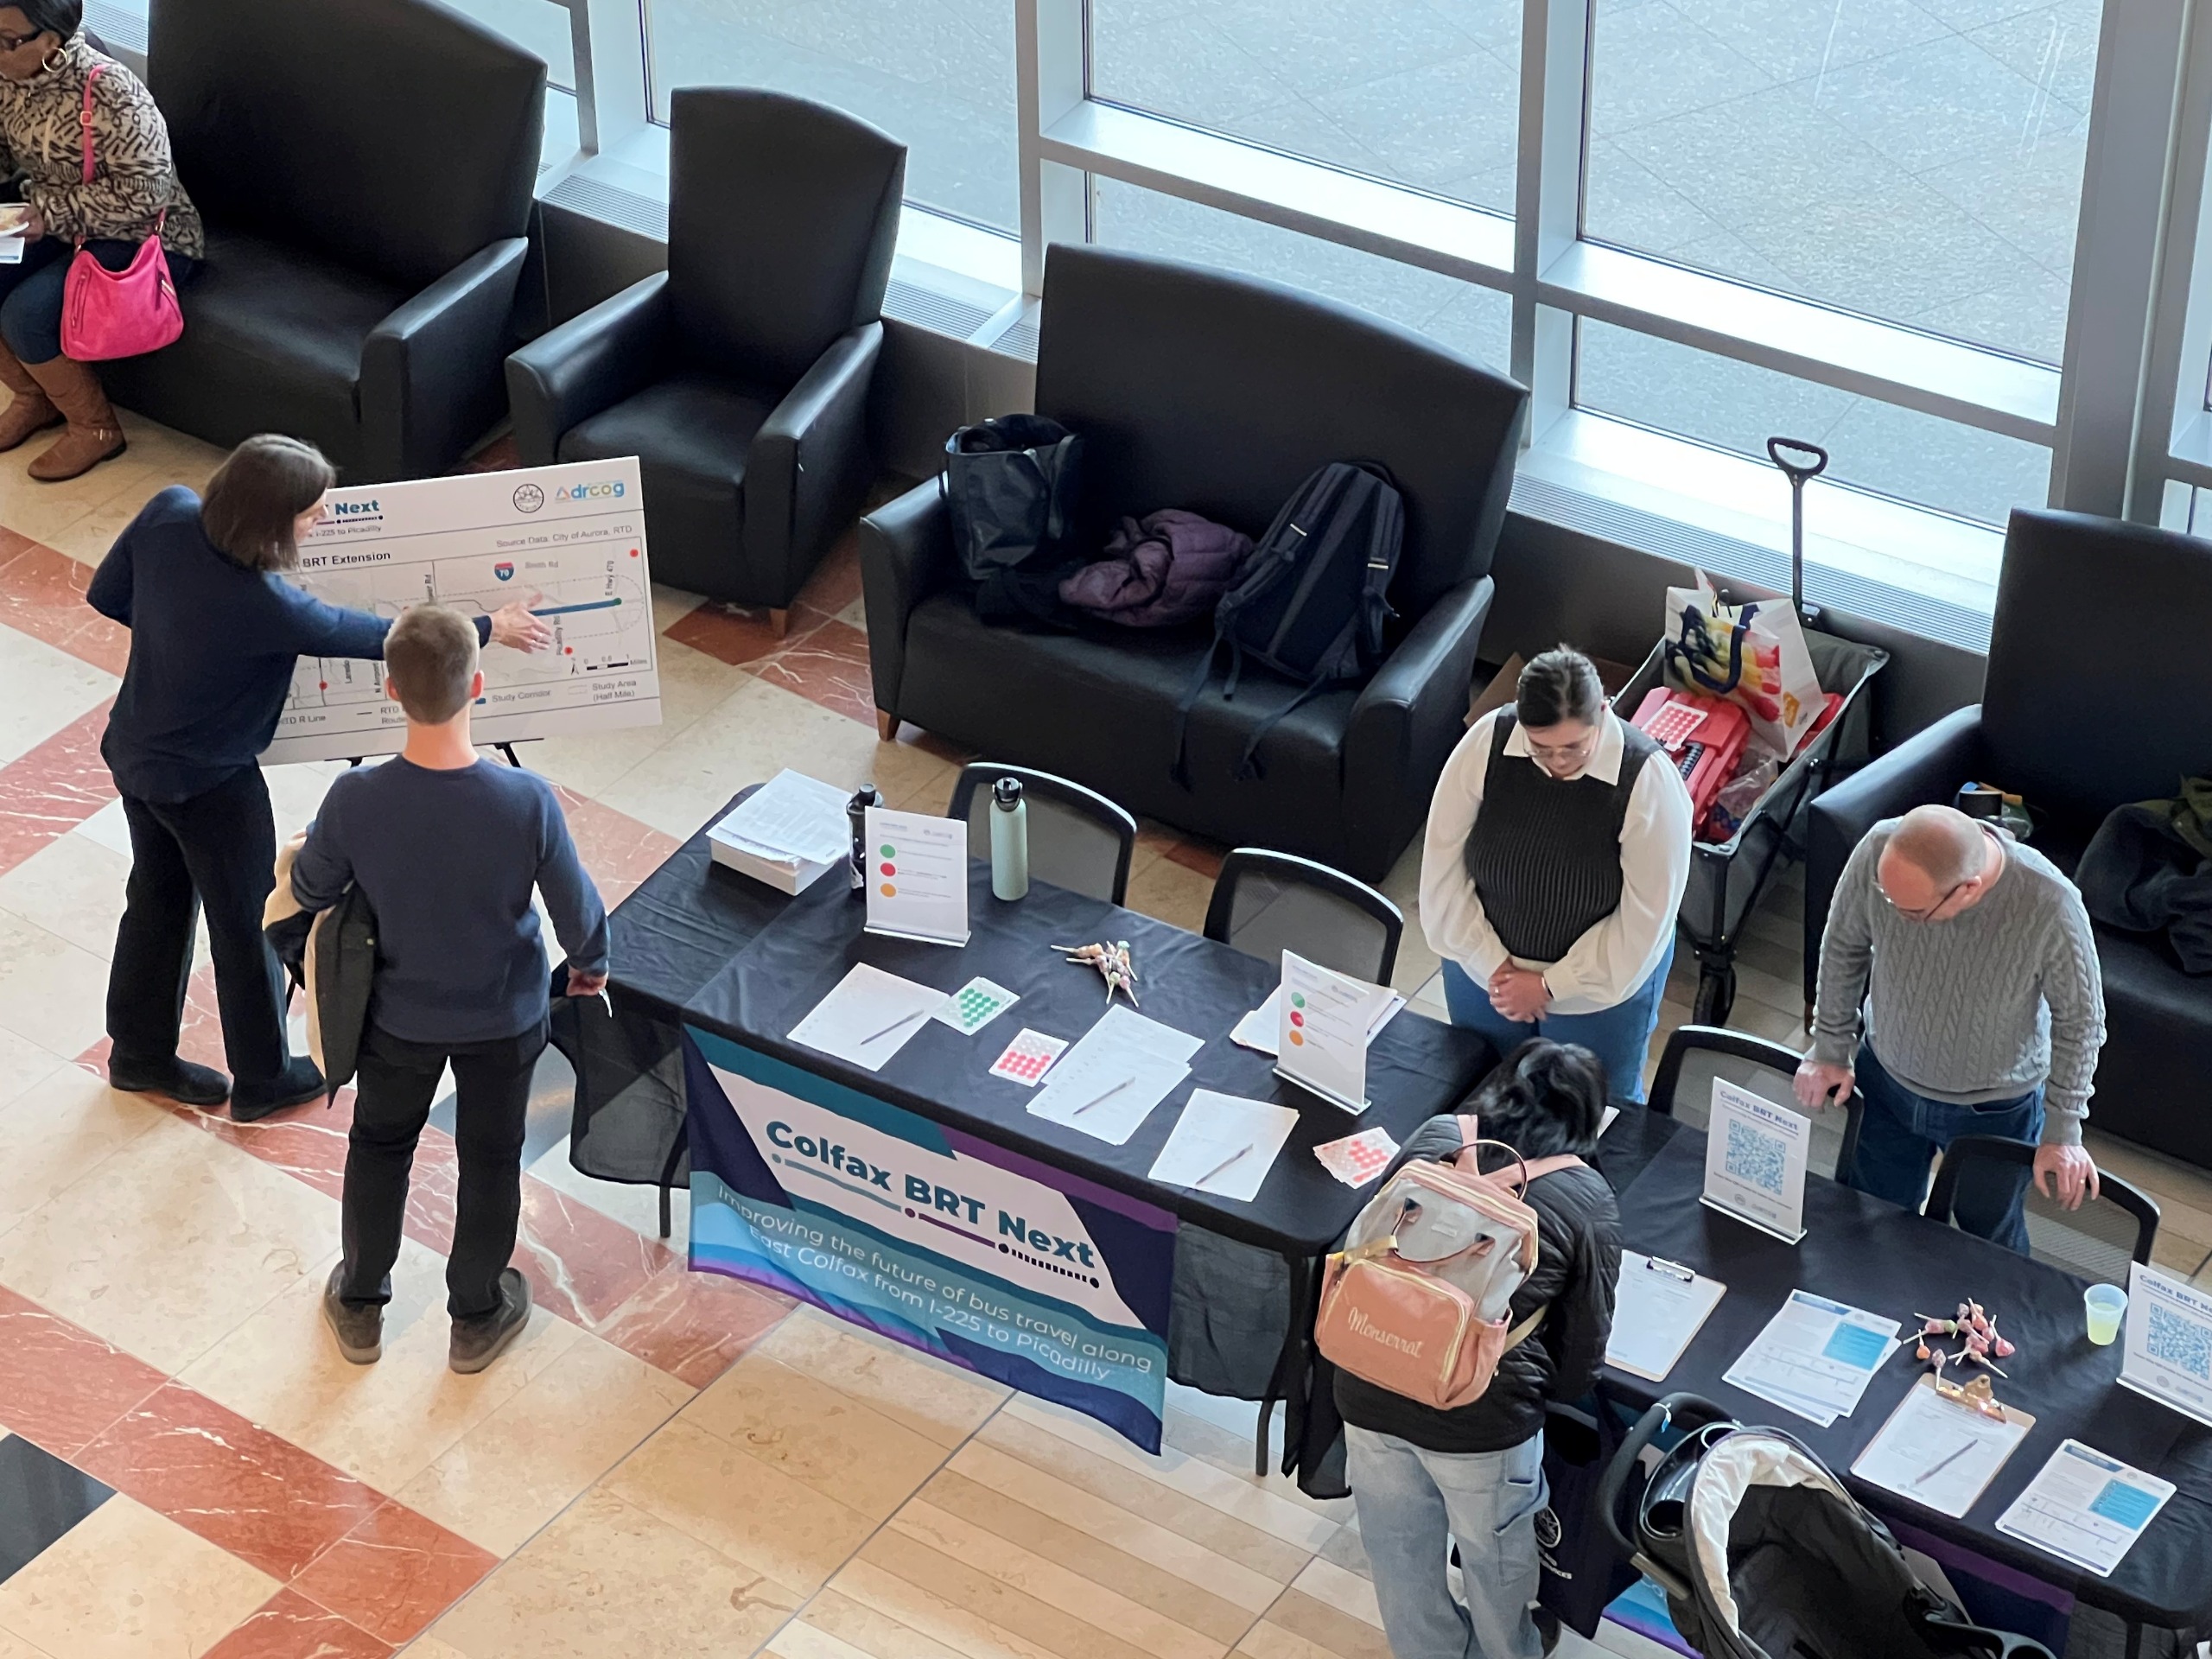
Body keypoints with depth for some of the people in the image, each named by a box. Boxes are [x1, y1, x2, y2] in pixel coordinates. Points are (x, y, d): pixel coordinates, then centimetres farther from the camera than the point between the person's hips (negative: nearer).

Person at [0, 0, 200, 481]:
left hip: (141, 240, -8)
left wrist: (53, 211, -26)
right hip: (57, 228, 8)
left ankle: (96, 428, -3)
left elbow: (145, 191, -26)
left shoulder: (109, 93, -27)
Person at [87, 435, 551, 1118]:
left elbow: (107, 594, -3)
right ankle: (263, 1078, 35)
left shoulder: (169, 513, -20)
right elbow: (370, 636, -21)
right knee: (247, 921, 15)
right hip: (208, 780, -7)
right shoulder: (263, 607, -36)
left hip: (133, 749, 7)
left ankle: (139, 1052, 45)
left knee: (158, 893, 26)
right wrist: (488, 628, -10)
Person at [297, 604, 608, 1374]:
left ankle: (360, 1306, 45)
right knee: (490, 1161, 24)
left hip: (399, 1016, 1)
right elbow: (577, 908, -17)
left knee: (380, 1145, 27)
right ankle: (477, 1317, 43)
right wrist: (591, 963, 6)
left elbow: (310, 890, -9)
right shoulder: (526, 800, -32)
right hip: (503, 1020, 0)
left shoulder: (355, 800, -30)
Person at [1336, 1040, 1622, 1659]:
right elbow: (1585, 1347, 5)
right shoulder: (1588, 1197, 0)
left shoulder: (1431, 1138, 7)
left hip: (1369, 1390, 3)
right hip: (1482, 1415, -3)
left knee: (1401, 1562, 28)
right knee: (1495, 1562, 28)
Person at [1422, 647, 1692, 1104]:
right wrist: (1491, 965, -15)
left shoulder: (1648, 780, -28)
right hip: (1485, 968, 2)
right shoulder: (1487, 743, -21)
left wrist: (1551, 986, -18)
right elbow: (1443, 862, -12)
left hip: (1597, 989, -2)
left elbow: (1645, 919, -21)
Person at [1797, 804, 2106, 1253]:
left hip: (1995, 1109, -2)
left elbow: (2079, 1020, -17)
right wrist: (1830, 1049, 0)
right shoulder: (1878, 852, -31)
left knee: (1990, 1244, 21)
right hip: (1885, 1078, 2)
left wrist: (2063, 1132, -11)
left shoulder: (2050, 905, -37)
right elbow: (1844, 946, -8)